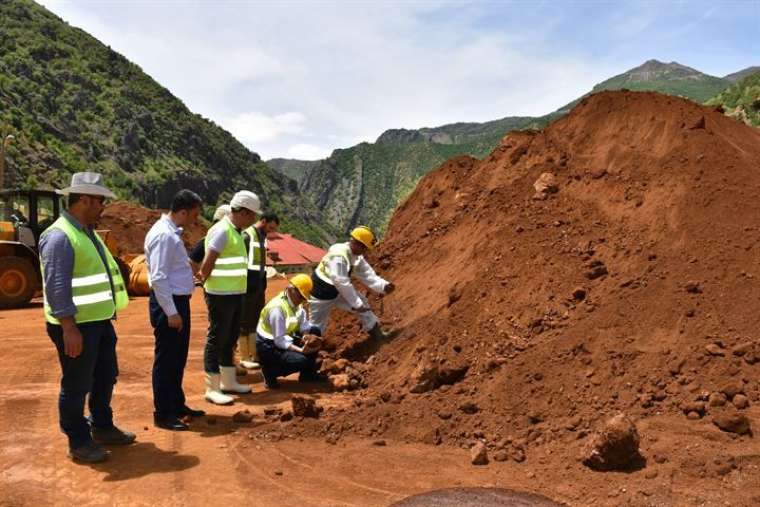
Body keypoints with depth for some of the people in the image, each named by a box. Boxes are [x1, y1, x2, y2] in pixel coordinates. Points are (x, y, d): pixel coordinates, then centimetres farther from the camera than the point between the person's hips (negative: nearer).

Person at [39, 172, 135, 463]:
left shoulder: (87, 232, 11)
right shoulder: (59, 236, -19)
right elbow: (56, 287, -24)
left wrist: (107, 314, 20)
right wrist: (69, 329, -25)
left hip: (99, 321, 10)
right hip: (76, 325, -10)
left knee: (106, 377, 20)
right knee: (77, 385, 5)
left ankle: (102, 428, 38)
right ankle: (79, 442, 21)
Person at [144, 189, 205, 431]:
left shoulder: (173, 232, 12)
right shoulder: (163, 235, -19)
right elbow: (158, 278, -23)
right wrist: (171, 313, -22)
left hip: (179, 301, 10)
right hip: (168, 304, -10)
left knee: (178, 358, 19)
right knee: (166, 360, 1)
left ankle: (177, 405, 33)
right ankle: (163, 414, 13)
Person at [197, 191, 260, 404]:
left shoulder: (235, 231, 14)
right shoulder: (222, 230, -17)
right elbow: (208, 262, -20)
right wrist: (204, 278, -4)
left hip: (235, 293, 9)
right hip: (221, 295, -9)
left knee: (230, 338, 18)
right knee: (217, 339, -1)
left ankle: (228, 381, 31)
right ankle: (212, 389, 9)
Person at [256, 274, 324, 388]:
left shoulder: (295, 302, 0)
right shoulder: (277, 307, -27)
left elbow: (304, 324, 1)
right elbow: (279, 341, -27)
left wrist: (306, 336, -21)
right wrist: (301, 350, -35)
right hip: (269, 347, -9)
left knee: (315, 332, -1)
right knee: (301, 360, -28)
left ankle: (308, 374, 10)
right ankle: (270, 372, -1)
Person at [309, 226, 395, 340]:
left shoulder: (357, 257, -3)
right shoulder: (338, 255, -33)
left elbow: (368, 276, -2)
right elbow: (341, 282, -35)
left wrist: (384, 286, -20)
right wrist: (356, 304, -31)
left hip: (338, 291, 8)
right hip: (322, 293, -8)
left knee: (362, 304, 10)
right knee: (317, 328, 2)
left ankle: (376, 333, 25)